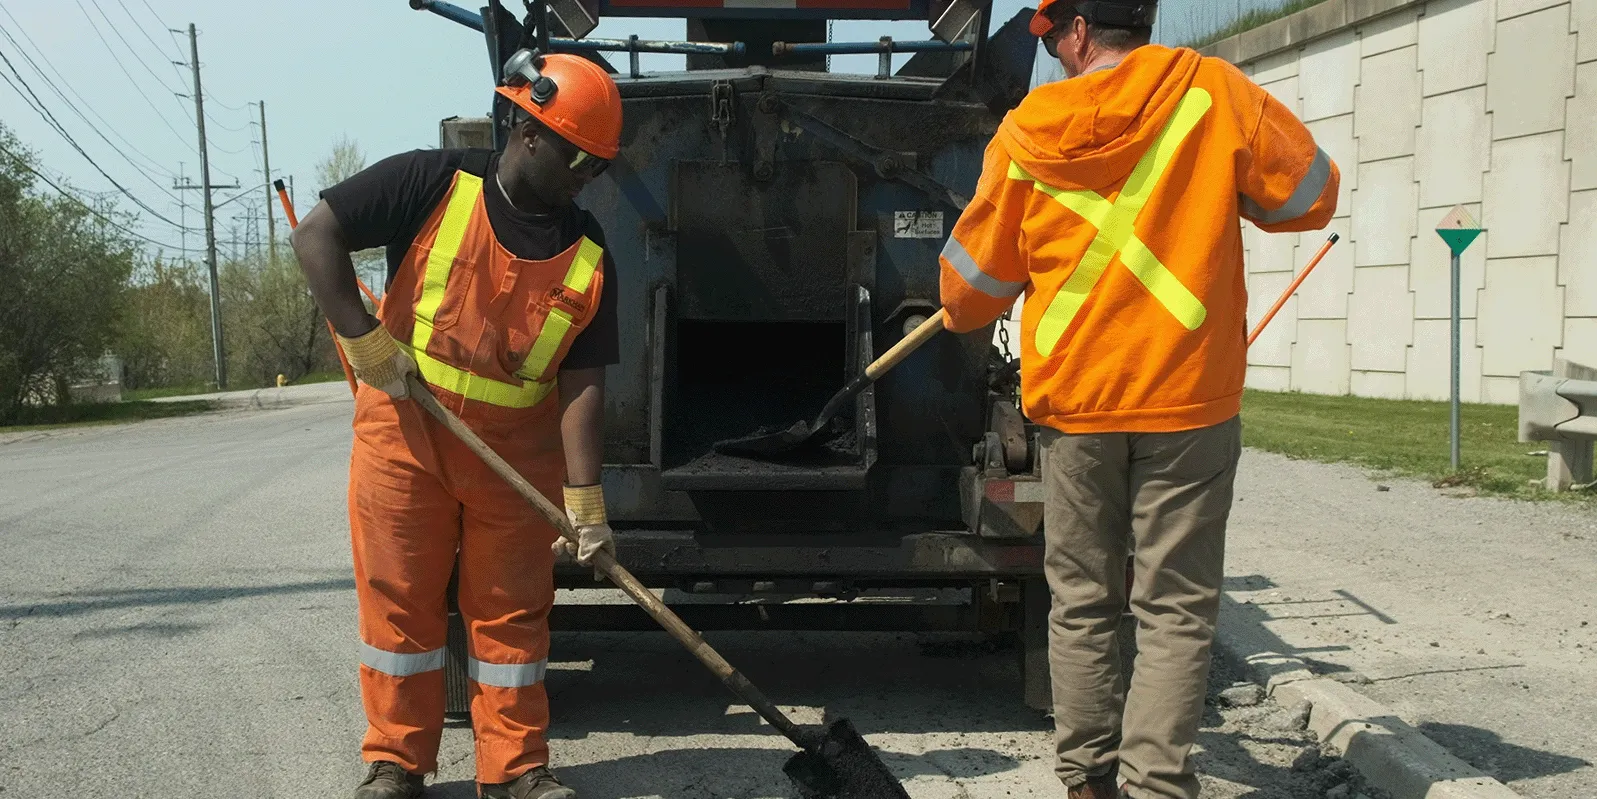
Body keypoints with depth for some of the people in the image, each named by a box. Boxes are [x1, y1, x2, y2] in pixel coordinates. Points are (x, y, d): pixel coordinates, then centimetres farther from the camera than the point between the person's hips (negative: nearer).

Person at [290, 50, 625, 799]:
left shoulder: (588, 256, -2)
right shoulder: (433, 183, -10)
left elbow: (582, 385, -5)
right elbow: (315, 234, -9)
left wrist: (584, 502, -12)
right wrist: (364, 341, -15)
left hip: (516, 449, 3)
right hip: (403, 427, -2)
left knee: (513, 610, 6)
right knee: (398, 598, 4)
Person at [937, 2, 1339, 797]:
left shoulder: (1028, 132, 0)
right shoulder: (1216, 95, -4)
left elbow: (973, 283, 8)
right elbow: (1311, 196, 5)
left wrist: (960, 314, 31)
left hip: (1073, 405, 2)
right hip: (1188, 401, -1)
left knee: (1081, 606, 13)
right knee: (1174, 610, 3)